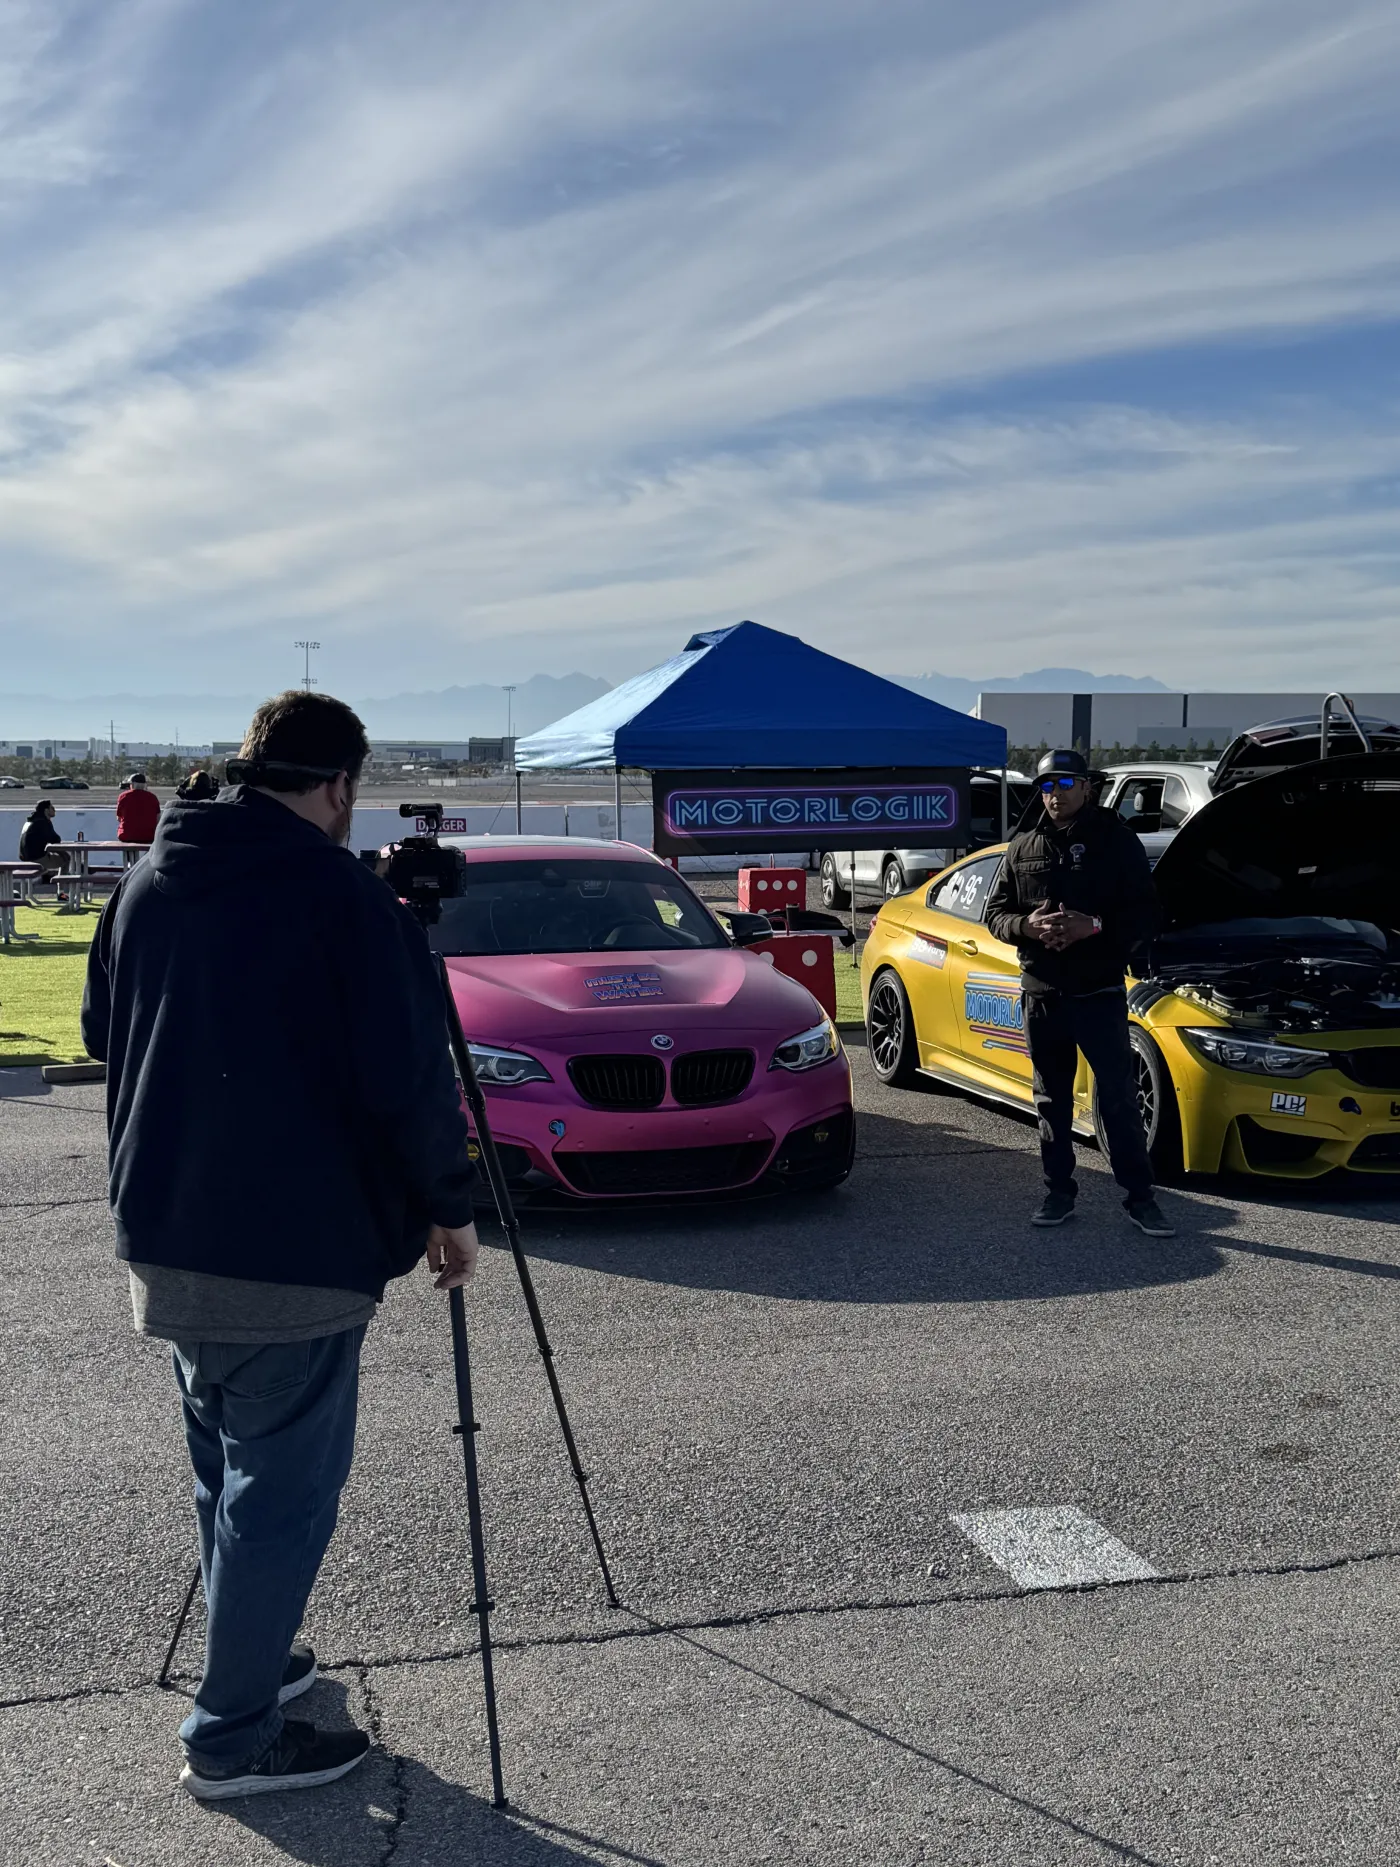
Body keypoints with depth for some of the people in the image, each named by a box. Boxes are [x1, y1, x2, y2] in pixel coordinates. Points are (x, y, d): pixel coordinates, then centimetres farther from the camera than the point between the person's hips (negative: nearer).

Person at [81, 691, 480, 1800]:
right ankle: (235, 1738, 13)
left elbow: (104, 1034, 19)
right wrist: (449, 1207, -6)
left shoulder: (148, 882, 8)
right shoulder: (340, 892, -15)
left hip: (165, 1238, 8)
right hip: (296, 1251, -8)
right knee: (283, 1489, 4)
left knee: (226, 1468, 22)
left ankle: (253, 1658, 37)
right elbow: (407, 1077, -18)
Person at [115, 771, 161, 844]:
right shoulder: (152, 797, 1)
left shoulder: (123, 796, -1)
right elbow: (158, 819, 2)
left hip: (126, 837, 0)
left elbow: (119, 819, 7)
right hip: (148, 836, 0)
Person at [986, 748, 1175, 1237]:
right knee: (1052, 1100, 11)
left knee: (1119, 1097, -2)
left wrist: (1094, 927, -21)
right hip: (1041, 994, 3)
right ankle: (1059, 1192, 20)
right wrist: (1027, 925, -13)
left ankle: (1139, 1197, 6)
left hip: (1100, 993, -3)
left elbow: (1145, 916, -5)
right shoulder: (1023, 846, 8)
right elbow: (995, 914, 9)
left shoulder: (1116, 841, -2)